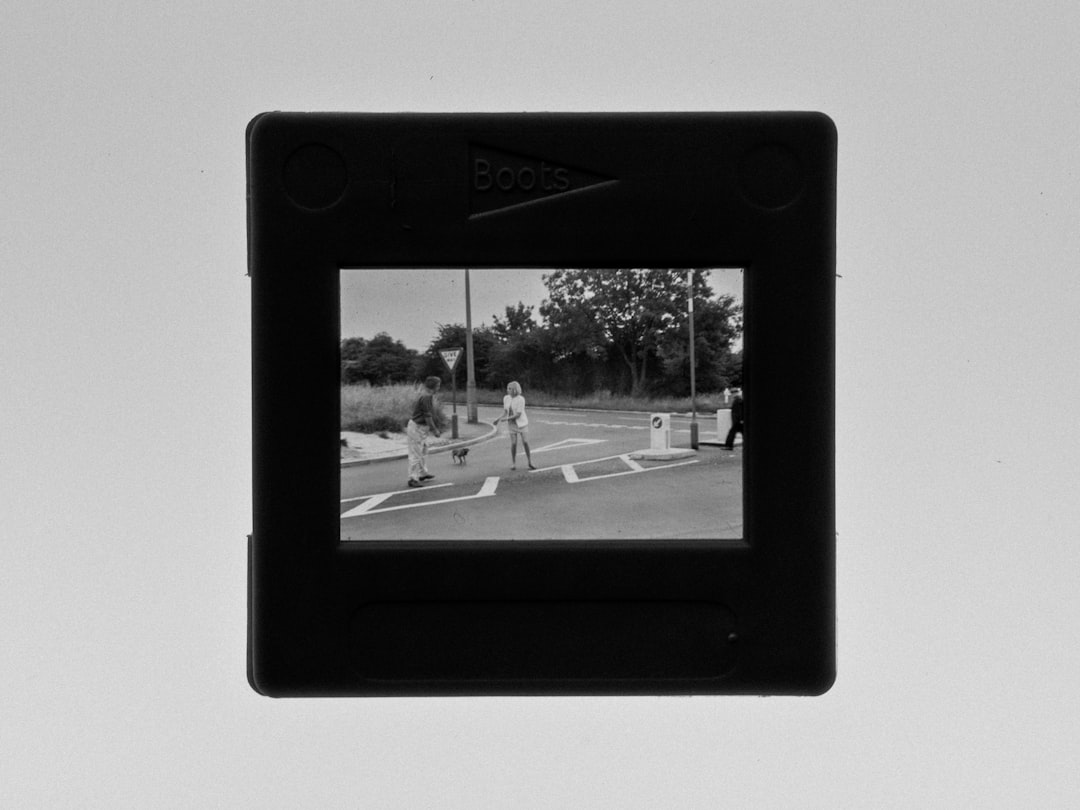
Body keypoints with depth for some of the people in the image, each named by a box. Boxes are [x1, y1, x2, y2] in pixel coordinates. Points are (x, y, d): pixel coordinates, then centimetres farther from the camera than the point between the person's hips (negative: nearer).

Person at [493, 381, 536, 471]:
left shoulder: (521, 399, -19)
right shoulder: (506, 398, -2)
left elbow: (518, 414, -21)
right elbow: (505, 411, 6)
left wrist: (506, 419, -20)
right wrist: (499, 419, -10)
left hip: (522, 423, -3)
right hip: (512, 424, 3)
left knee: (525, 443, -5)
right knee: (513, 444, -1)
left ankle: (530, 463, 7)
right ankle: (513, 464, 12)